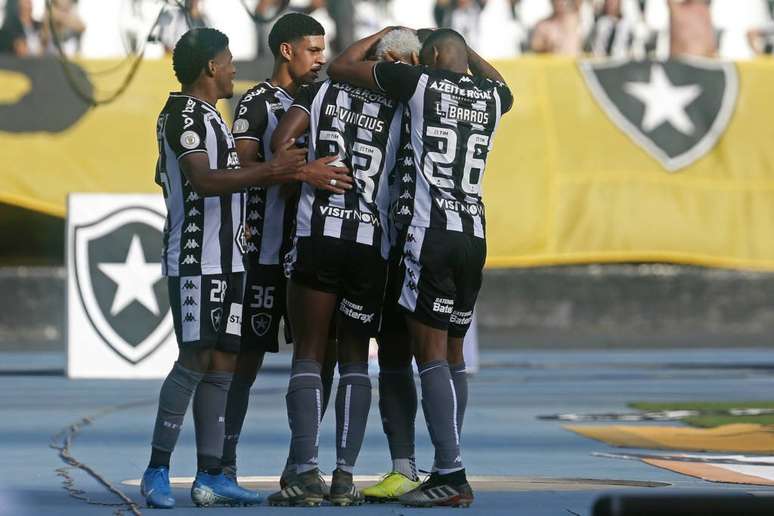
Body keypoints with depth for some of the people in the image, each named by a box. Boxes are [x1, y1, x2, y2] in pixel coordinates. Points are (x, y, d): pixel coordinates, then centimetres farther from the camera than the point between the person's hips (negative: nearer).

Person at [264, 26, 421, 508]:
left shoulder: (322, 92, 7)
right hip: (373, 246, 1)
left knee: (308, 355, 4)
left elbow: (280, 143, -4)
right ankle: (345, 476, 4)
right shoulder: (400, 111, 6)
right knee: (355, 359, 11)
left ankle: (307, 474, -7)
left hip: (317, 238, -1)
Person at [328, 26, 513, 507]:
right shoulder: (493, 97, 14)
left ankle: (452, 475, -13)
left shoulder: (419, 83, -1)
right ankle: (449, 471, 12)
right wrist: (462, 48, 41)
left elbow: (341, 67, 7)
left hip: (428, 232, -6)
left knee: (431, 353, -7)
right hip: (474, 235, 6)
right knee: (453, 352, 12)